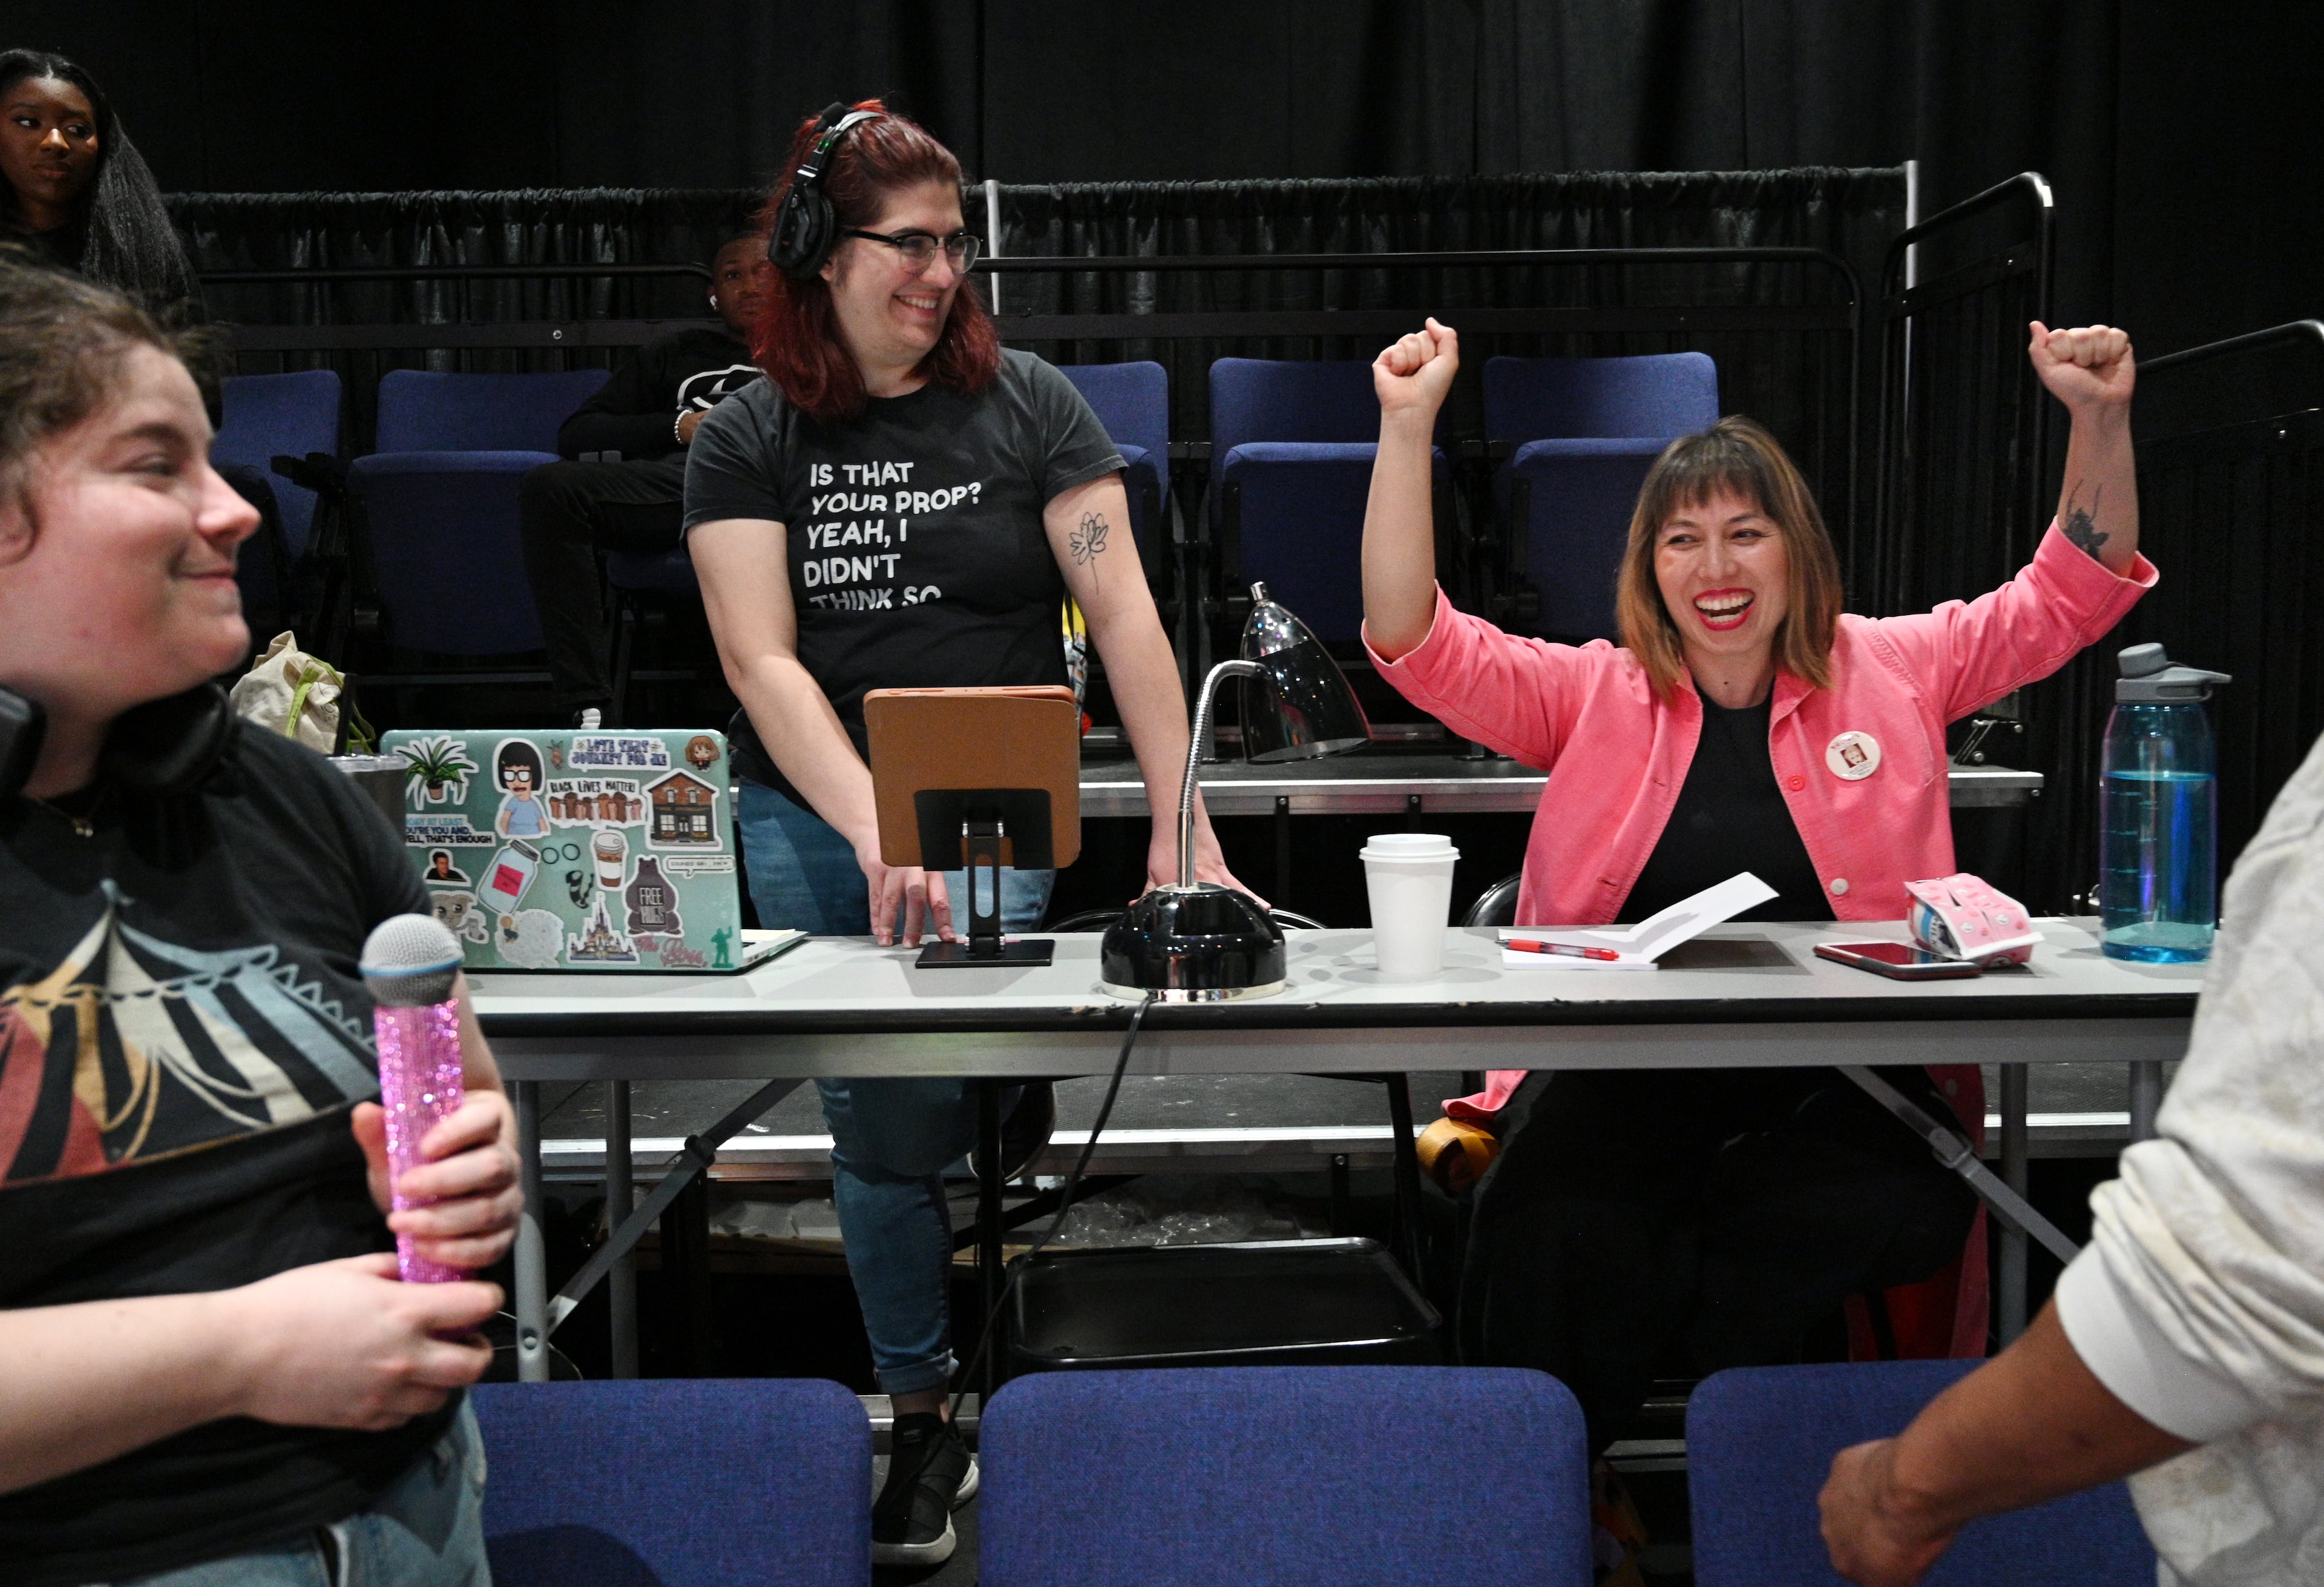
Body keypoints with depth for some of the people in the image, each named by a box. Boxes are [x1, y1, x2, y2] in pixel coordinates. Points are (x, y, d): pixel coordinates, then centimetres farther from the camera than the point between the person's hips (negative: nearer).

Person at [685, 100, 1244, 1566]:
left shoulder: (1026, 405, 3)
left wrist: (1181, 824, -13)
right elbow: (762, 663, -5)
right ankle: (923, 1408, 20)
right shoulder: (748, 441, 5)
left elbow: (1123, 610, -4)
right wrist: (879, 835, -20)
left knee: (911, 1104, -11)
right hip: (813, 818, 2)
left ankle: (936, 1393, 14)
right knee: (875, 1116, -1)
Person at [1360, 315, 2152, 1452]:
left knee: (1904, 1212, -32)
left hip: (1839, 1082, 2)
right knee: (1556, 1230, -32)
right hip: (1621, 1070, -1)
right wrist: (1407, 428, -8)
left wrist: (2100, 420, 4)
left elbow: (2072, 596, 18)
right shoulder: (1593, 694, 8)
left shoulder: (1891, 670, 13)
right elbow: (1412, 641, -1)